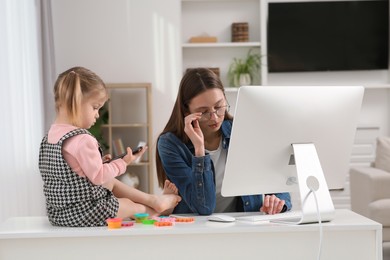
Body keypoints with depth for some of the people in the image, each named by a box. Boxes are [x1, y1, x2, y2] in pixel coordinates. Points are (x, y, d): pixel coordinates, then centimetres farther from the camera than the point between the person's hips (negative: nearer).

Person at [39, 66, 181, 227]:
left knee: (111, 183, 25)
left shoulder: (50, 135, 4)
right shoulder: (83, 140, -26)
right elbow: (98, 176, -23)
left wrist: (99, 163, 9)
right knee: (131, 205, 13)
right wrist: (123, 162, -11)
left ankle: (153, 199, 33)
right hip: (82, 215, -9)